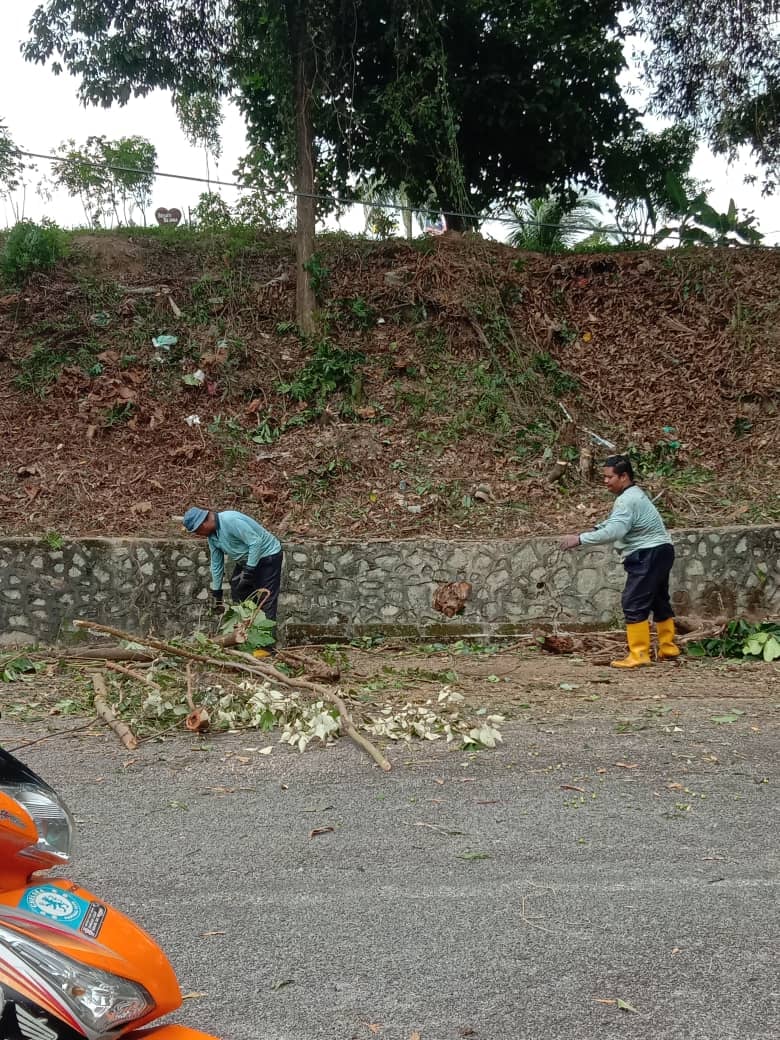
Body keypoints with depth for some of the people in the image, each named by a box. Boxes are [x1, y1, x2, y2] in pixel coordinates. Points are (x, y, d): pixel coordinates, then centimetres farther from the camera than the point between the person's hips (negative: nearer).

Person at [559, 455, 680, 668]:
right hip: (658, 553, 11)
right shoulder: (632, 495, 16)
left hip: (649, 555, -11)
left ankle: (638, 655, -9)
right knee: (659, 600, 19)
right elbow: (613, 523, 18)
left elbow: (613, 532, -29)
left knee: (634, 603, -10)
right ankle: (668, 649, 29)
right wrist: (591, 531, 2)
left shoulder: (627, 500, -19)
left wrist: (580, 539, -28)